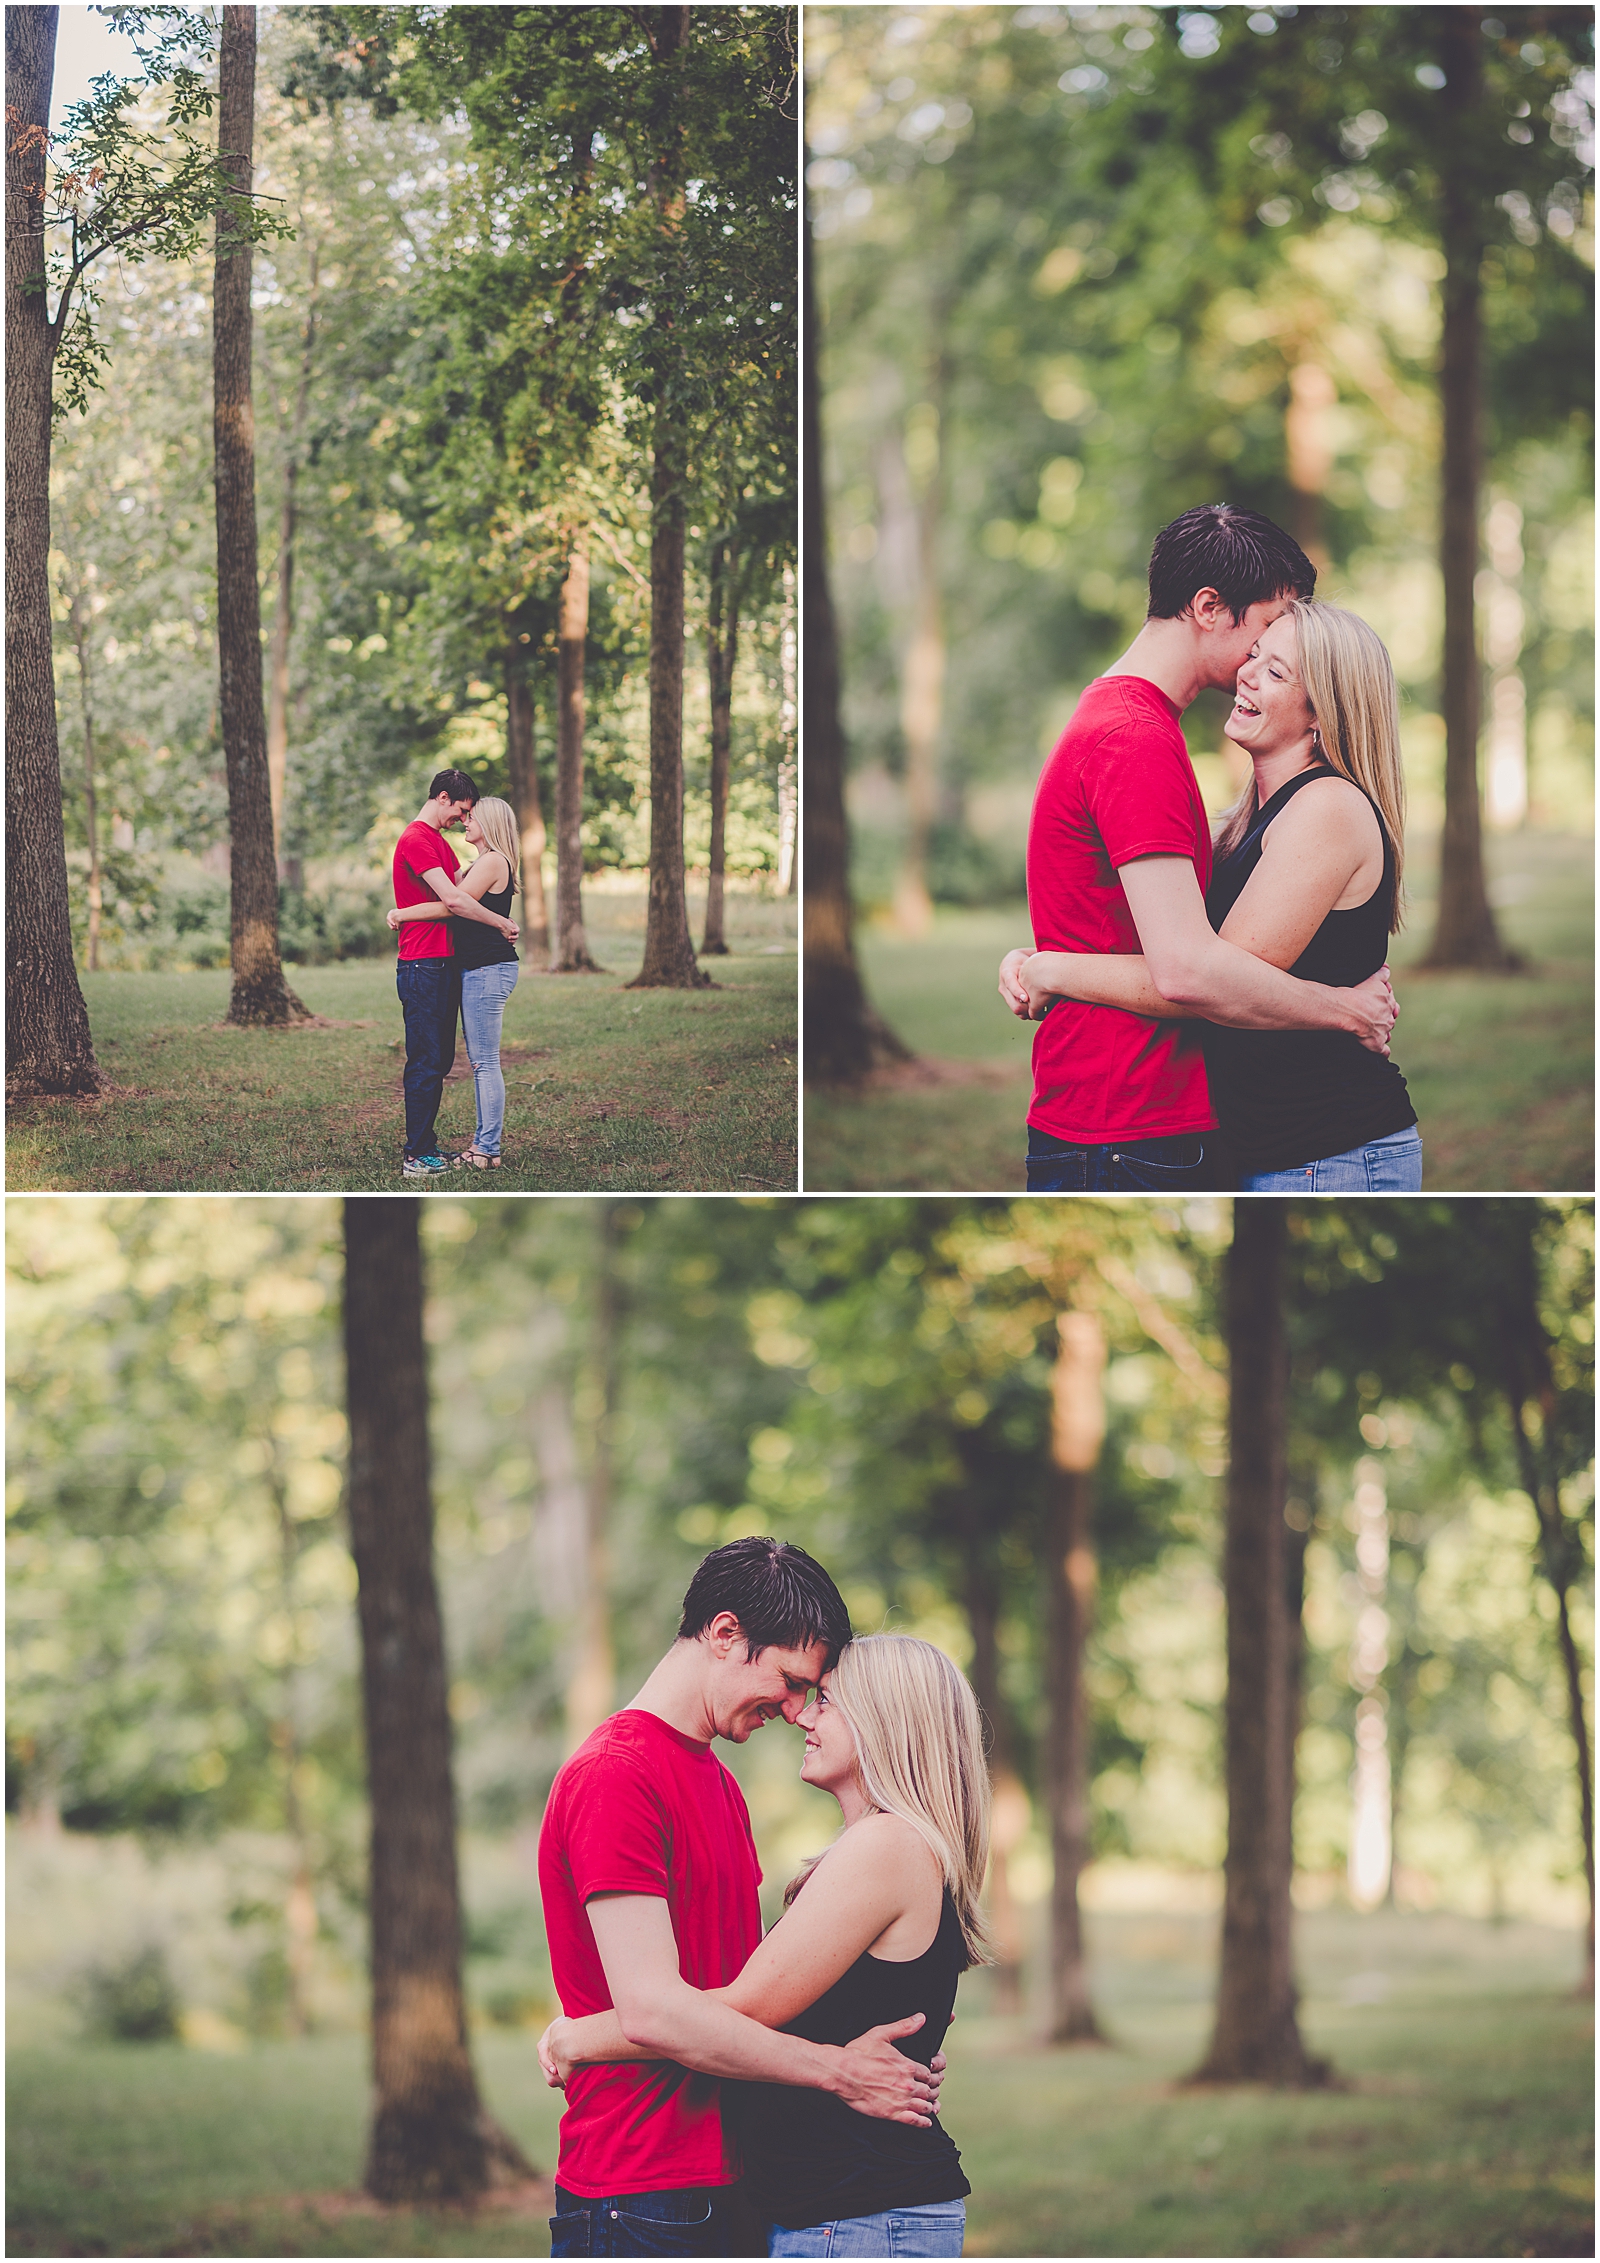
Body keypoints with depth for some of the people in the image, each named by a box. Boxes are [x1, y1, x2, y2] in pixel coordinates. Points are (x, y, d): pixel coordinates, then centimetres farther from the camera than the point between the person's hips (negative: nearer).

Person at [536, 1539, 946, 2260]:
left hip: (724, 2192, 9)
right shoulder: (612, 1776, -13)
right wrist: (839, 2071, -14)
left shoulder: (720, 1785, 20)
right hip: (641, 2200, -9)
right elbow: (651, 2011, -21)